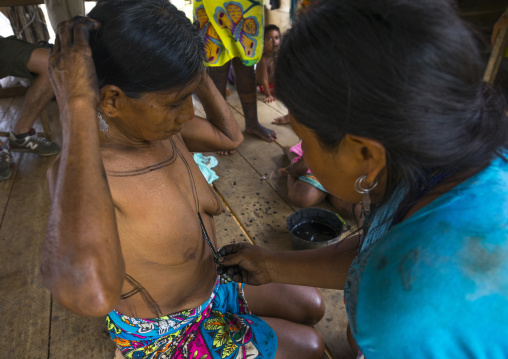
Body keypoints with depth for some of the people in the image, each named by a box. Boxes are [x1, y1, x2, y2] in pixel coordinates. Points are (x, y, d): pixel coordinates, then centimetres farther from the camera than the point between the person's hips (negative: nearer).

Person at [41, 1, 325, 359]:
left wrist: (196, 74, -12)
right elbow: (89, 293, -57)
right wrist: (78, 109, -49)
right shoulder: (79, 171, -36)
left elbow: (230, 137, 3)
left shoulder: (159, 126, -14)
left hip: (209, 286, 7)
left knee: (311, 306, 16)